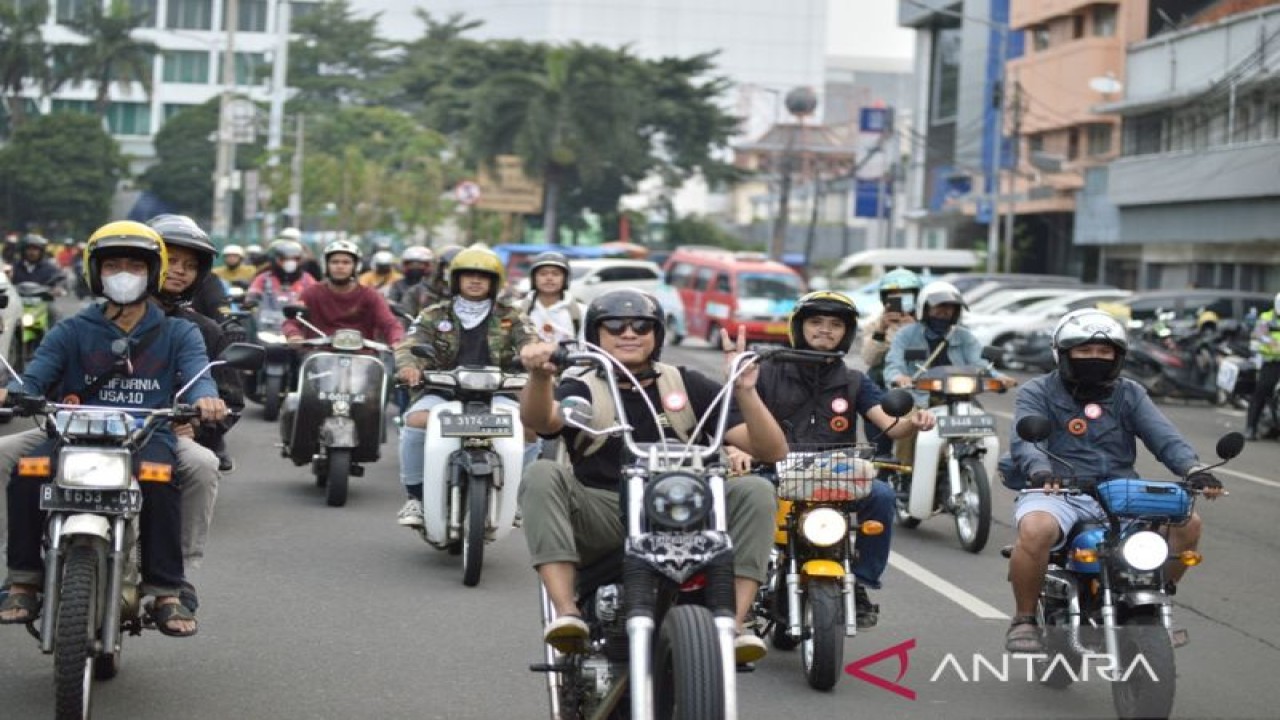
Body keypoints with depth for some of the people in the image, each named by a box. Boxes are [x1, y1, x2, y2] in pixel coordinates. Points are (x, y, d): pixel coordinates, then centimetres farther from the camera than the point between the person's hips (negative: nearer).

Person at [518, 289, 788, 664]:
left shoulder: (689, 386, 12)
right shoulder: (582, 391, 8)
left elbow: (773, 450, 3)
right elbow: (539, 420, -19)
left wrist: (744, 391, -14)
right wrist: (540, 377, -40)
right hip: (602, 521, -1)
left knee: (755, 490, -21)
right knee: (542, 474, -26)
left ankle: (733, 622, -28)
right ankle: (566, 612, -35)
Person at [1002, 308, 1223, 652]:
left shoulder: (1130, 394, 15)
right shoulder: (1037, 392, 4)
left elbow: (1164, 436, 0)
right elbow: (1025, 439, -14)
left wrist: (1193, 469, -20)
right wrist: (1039, 470, -37)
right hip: (1056, 493, -4)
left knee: (1188, 522, -13)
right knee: (1036, 530, -37)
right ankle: (1024, 620, -14)